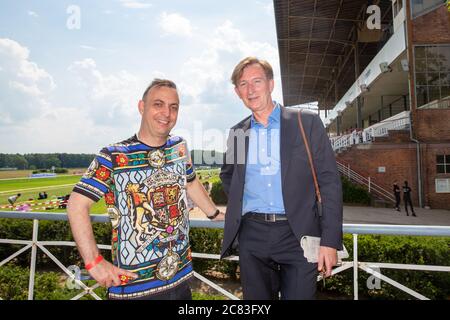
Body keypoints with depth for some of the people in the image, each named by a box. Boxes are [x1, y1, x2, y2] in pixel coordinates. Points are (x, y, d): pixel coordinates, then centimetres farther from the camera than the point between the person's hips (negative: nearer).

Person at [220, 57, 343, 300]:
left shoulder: (307, 123, -2)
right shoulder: (237, 132, 9)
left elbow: (330, 182, -5)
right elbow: (227, 175, 26)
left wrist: (330, 241, -9)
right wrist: (238, 206, 10)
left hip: (297, 236, -3)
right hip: (251, 237, 3)